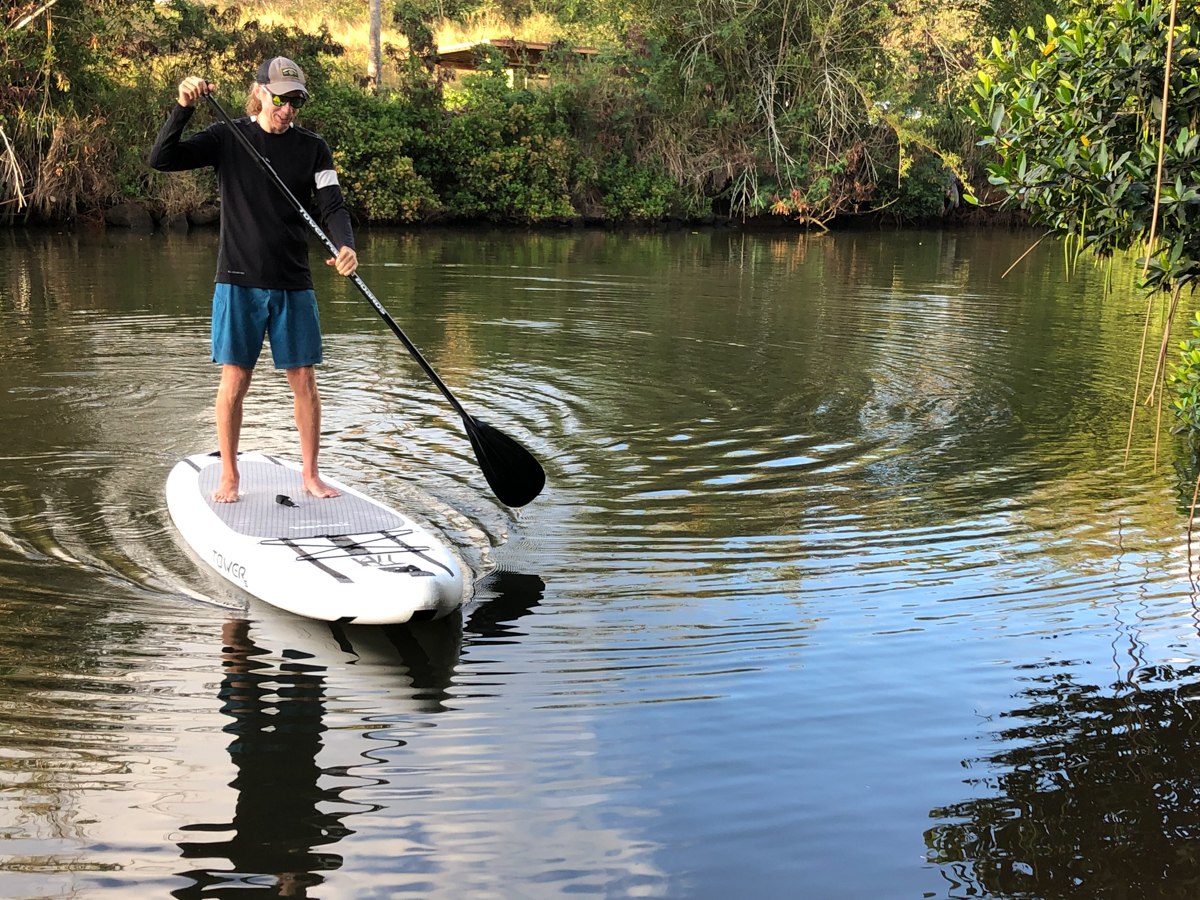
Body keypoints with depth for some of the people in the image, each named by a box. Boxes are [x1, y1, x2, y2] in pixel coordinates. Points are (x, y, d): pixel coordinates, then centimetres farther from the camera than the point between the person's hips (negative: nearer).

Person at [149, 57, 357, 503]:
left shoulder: (312, 147, 4)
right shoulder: (227, 138, 0)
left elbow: (333, 205, -5)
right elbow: (161, 159, -7)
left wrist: (346, 246, -25)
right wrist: (184, 107, -20)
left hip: (293, 285, 2)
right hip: (239, 282, -1)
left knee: (304, 379, 4)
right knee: (234, 379, 1)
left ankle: (310, 474, 17)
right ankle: (229, 475, 15)